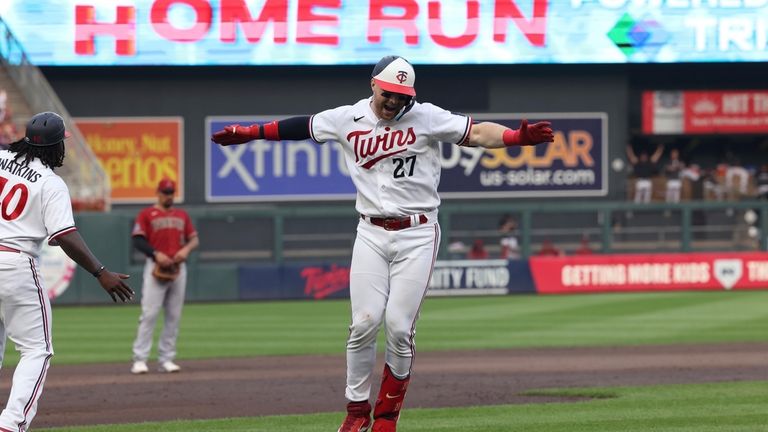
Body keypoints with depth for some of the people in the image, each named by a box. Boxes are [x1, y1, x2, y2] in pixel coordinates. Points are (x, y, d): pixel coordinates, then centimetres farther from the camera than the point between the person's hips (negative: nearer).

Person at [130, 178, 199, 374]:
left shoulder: (182, 215, 18)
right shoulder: (146, 214, 4)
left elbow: (194, 239, 16)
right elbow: (138, 241, -4)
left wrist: (186, 249, -6)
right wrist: (156, 254, -18)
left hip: (178, 268, 5)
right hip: (156, 268, -5)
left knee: (174, 316, 3)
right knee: (149, 314, -11)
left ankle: (166, 359, 7)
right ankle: (139, 359, -11)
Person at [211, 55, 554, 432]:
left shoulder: (427, 118, -6)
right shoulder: (348, 119, 3)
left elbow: (475, 133, -14)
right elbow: (300, 127, 14)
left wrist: (517, 137, -31)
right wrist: (248, 133, 14)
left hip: (417, 235, -2)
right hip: (371, 234, 2)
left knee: (399, 327, -6)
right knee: (364, 323, -5)